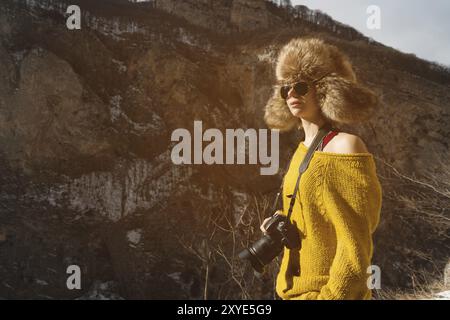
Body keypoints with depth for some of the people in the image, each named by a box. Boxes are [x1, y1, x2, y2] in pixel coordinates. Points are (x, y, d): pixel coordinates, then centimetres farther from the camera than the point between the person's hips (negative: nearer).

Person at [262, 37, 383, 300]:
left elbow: (355, 240, -19)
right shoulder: (303, 150, 7)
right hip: (297, 287, 8)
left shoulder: (345, 146, -15)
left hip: (327, 290, -7)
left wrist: (332, 295, -21)